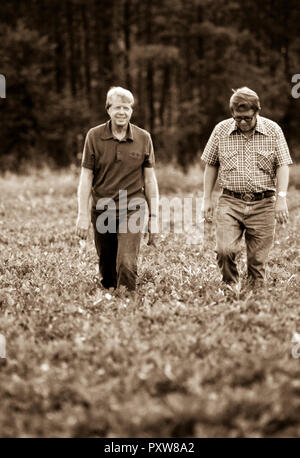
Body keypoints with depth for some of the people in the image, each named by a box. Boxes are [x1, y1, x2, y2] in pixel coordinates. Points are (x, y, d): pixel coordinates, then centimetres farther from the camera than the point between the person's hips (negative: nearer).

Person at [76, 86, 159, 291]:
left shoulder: (143, 138, 1)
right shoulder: (94, 136, 0)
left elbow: (150, 179, 6)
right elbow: (86, 177, 2)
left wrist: (153, 217, 4)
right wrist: (83, 215, -3)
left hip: (132, 210, -1)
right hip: (102, 211, 1)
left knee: (127, 264, -15)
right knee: (106, 269, 10)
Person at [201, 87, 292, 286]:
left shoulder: (273, 130, 1)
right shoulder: (221, 130, 3)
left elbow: (283, 165, 1)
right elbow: (211, 165, 12)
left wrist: (281, 198, -11)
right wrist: (207, 199, 9)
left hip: (263, 204, 0)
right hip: (230, 202, 0)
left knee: (258, 259, 2)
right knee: (225, 250, -16)